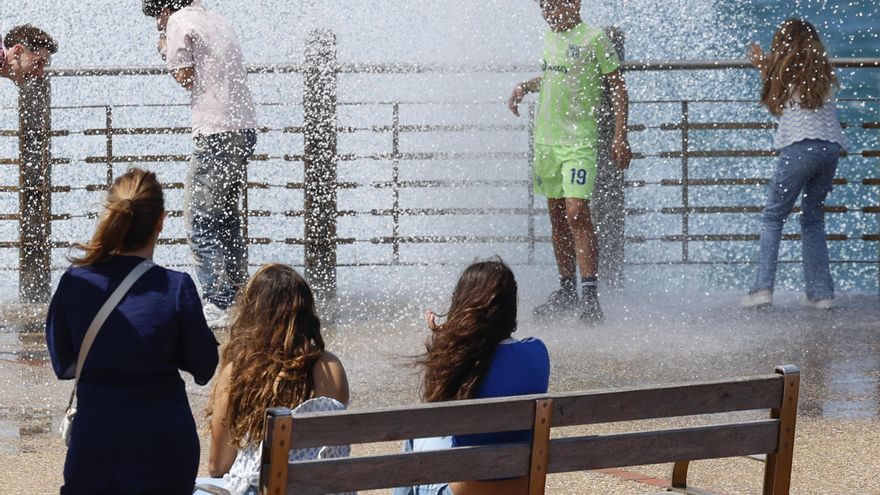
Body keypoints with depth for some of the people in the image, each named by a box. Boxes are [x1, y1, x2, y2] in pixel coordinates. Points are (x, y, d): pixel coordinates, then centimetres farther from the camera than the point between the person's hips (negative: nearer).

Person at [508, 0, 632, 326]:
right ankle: (567, 291, 19)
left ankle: (590, 296, -18)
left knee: (577, 212, -16)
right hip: (546, 138, 7)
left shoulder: (593, 39, -7)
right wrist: (525, 87, 11)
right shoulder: (550, 37, 13)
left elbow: (618, 87, -5)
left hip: (579, 139, -7)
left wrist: (620, 137, -11)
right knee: (556, 215, 10)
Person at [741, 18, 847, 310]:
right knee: (813, 219, 14)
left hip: (800, 147, -5)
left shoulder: (785, 72, 3)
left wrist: (764, 69, 20)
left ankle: (763, 288, -12)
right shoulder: (824, 72, 14)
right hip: (831, 147, 5)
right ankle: (822, 292, 7)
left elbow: (775, 108, 13)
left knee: (773, 217, 1)